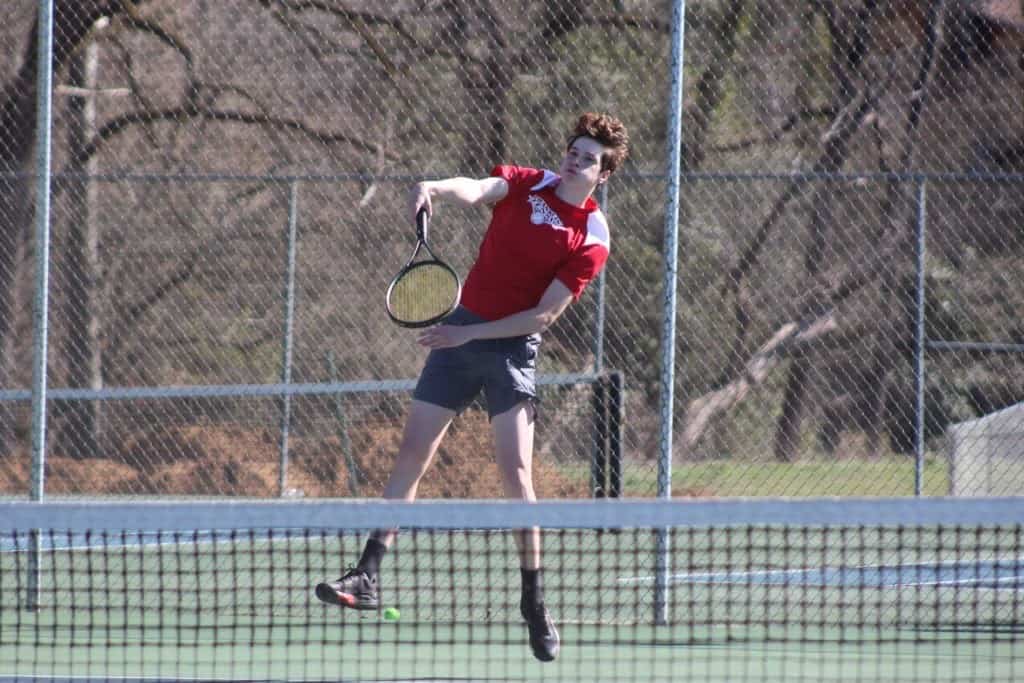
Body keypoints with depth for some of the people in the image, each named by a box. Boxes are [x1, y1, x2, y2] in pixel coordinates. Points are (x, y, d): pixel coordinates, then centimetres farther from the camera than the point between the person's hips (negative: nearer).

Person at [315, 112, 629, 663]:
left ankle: (534, 602, -2)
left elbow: (545, 313, -12)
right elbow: (477, 190, -21)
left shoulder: (592, 241, -8)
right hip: (458, 334, 3)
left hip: (512, 347, -3)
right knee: (411, 456, 0)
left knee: (516, 474, -11)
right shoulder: (526, 184, 0)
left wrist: (470, 334, -17)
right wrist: (435, 188, -44)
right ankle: (368, 576, 0)